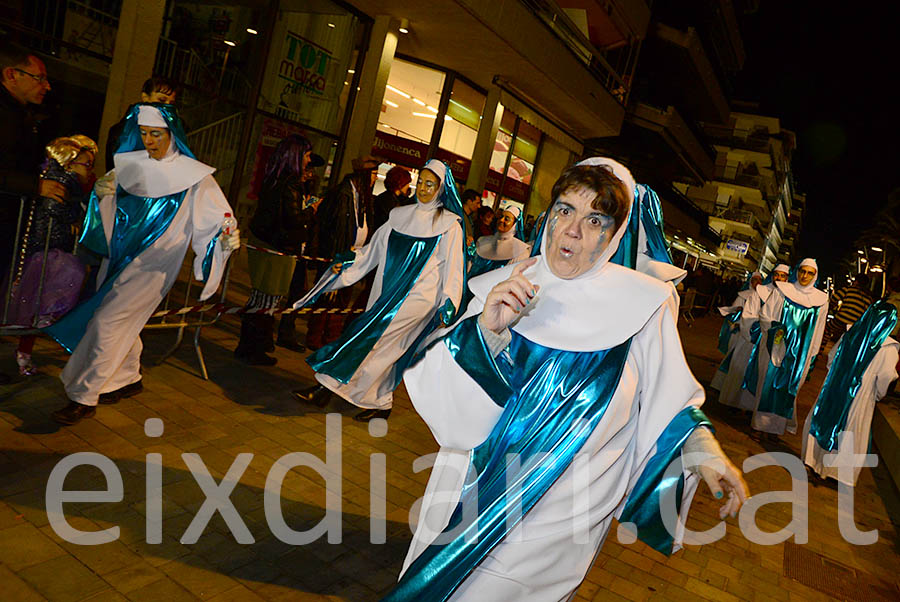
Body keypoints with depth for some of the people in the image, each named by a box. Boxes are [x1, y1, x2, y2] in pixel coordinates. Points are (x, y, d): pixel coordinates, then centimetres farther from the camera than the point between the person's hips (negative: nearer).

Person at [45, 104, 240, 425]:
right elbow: (111, 211, 17)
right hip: (119, 255, 6)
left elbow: (217, 215, -10)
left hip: (152, 264, -6)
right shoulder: (130, 165, 6)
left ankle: (84, 398, 1)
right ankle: (129, 378, 36)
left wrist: (227, 234, -29)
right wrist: (103, 194, -4)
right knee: (123, 321, 15)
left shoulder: (193, 176, -9)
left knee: (107, 321, -9)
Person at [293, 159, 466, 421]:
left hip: (418, 296, -5)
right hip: (388, 291, 5)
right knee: (384, 347, 2)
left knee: (374, 338, -13)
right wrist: (348, 264, 7)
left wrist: (449, 302, -14)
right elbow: (374, 249, 17)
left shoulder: (449, 224, -1)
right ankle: (381, 403, 16)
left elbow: (453, 266, -4)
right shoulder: (401, 215, 13)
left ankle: (326, 387, -7)